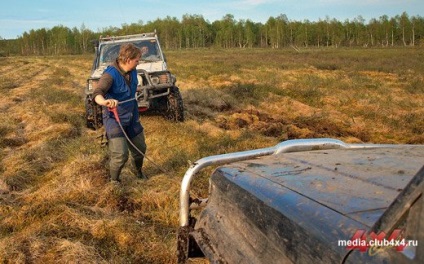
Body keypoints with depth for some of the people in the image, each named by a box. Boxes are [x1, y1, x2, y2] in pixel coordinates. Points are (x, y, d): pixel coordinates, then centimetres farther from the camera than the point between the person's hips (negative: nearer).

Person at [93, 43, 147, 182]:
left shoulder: (132, 71, -4)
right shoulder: (110, 74, -25)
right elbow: (97, 94, -39)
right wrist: (105, 101, -60)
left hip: (131, 117, 7)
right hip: (114, 119, -7)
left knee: (140, 148, 18)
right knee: (120, 155, -13)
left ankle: (139, 171, 48)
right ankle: (114, 181, 15)